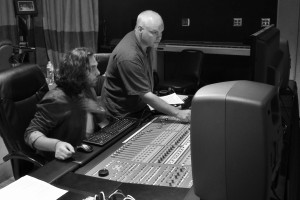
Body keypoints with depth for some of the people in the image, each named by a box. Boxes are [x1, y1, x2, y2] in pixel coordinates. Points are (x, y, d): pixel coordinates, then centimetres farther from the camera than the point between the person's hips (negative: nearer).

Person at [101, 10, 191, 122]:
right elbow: (146, 95, -30)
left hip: (140, 107, 8)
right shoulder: (129, 57, -30)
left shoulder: (147, 43, -1)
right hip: (123, 115, -8)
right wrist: (178, 113, -31)